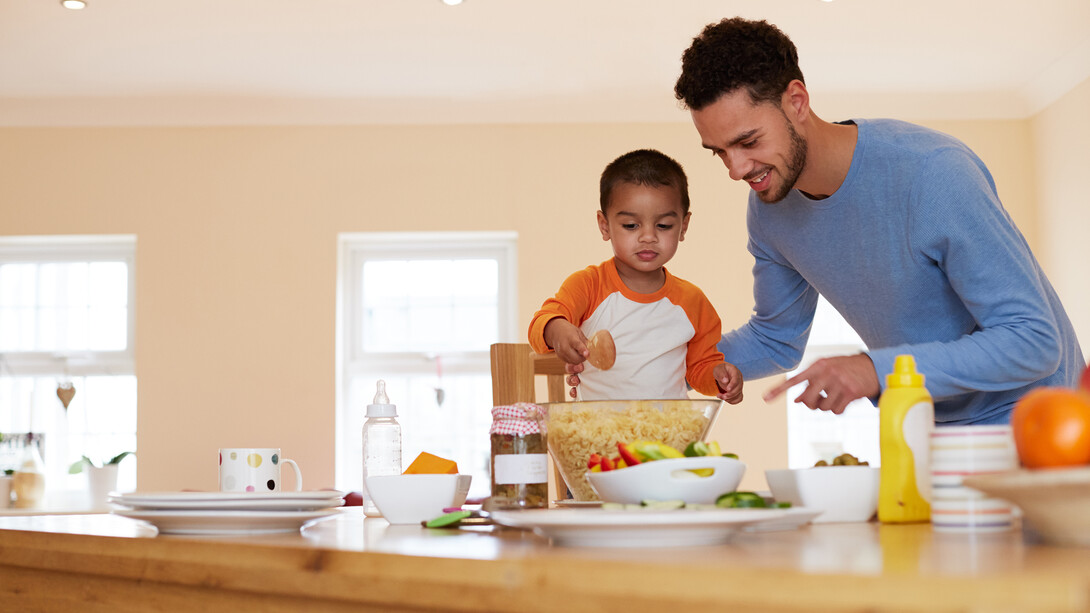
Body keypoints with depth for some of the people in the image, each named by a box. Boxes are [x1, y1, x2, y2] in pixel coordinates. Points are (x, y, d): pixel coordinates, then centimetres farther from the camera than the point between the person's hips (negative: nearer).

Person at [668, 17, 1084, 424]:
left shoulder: (933, 174, -26)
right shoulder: (768, 209, -6)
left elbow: (1034, 341, -26)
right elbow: (776, 340, 10)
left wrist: (878, 369, -36)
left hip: (1021, 415, -5)